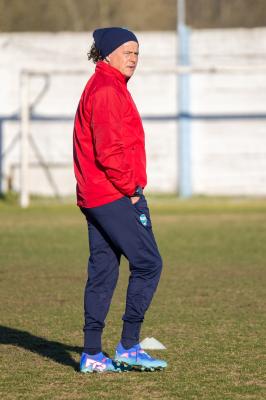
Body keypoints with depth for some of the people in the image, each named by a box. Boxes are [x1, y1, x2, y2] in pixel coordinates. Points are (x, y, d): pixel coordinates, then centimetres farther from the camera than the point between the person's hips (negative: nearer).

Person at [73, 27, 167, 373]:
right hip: (117, 197, -10)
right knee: (147, 263, -7)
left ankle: (92, 354, 10)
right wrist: (131, 189, -13)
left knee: (102, 272, 9)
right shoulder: (107, 91, -13)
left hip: (95, 197, 10)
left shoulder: (101, 89, 20)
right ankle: (129, 347, -6)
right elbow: (109, 150, -21)